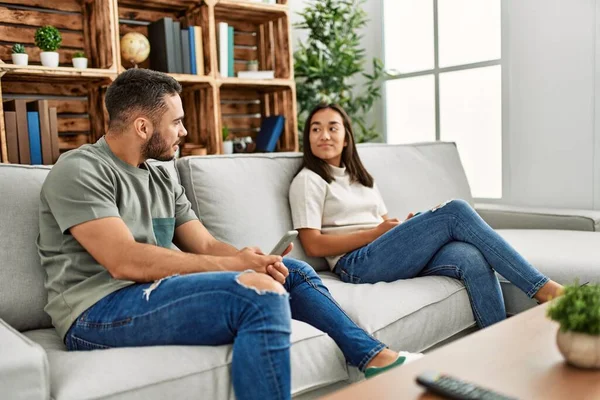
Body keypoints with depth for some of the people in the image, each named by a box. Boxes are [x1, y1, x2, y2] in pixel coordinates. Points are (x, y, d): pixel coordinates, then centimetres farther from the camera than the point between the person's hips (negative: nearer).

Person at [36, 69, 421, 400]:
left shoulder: (162, 179, 16)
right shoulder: (79, 171, -9)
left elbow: (206, 244, 9)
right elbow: (124, 262, -21)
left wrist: (251, 259, -14)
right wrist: (232, 264, -20)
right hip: (99, 311, -8)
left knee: (293, 271, 5)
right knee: (262, 292, -29)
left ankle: (376, 358, 9)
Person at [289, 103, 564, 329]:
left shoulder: (360, 177, 24)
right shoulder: (308, 180, 3)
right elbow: (313, 246, -7)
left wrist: (408, 226, -4)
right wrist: (375, 233, -11)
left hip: (396, 255, 7)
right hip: (357, 265, -6)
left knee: (471, 257, -25)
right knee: (455, 211, -21)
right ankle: (542, 288, -16)